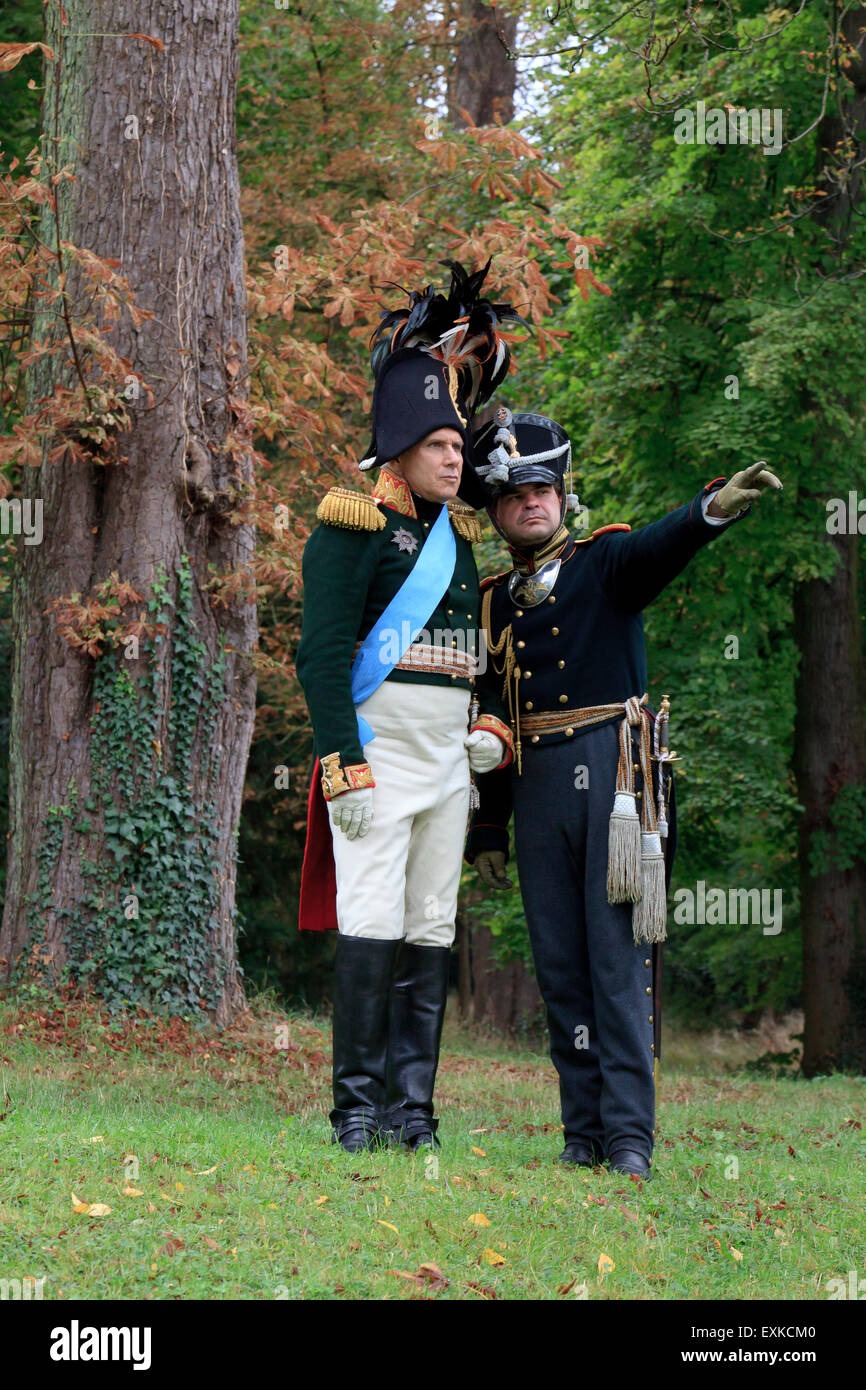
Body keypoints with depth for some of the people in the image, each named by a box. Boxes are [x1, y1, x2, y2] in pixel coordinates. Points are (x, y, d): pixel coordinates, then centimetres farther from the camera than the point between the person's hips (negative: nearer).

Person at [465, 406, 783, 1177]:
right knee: (561, 967, 4)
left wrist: (717, 505, -41)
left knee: (620, 958, -8)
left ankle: (629, 1136, -10)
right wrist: (488, 828, 15)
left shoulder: (607, 563, 5)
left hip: (616, 780, -4)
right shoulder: (494, 601, 16)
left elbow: (664, 547, -19)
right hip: (538, 792, 4)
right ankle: (584, 1133, 9)